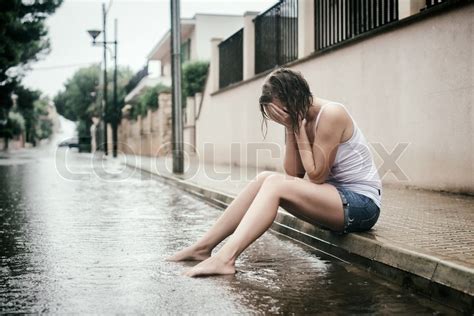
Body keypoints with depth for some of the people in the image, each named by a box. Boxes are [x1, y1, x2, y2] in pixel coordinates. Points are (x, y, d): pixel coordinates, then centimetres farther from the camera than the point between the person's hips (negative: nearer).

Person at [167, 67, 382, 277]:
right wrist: (291, 128, -7)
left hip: (362, 205, -8)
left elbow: (316, 175, -17)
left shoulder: (331, 114, -17)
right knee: (264, 178, -6)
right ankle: (203, 247, -4)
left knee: (275, 183, -23)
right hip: (336, 196, 8)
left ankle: (225, 258, -31)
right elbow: (293, 174, 0)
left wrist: (299, 127, -15)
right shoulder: (301, 119, 8)